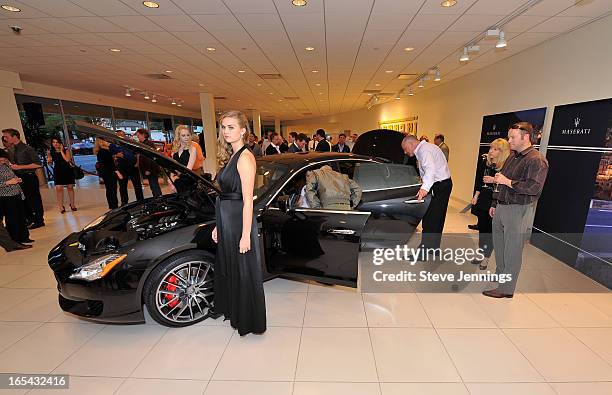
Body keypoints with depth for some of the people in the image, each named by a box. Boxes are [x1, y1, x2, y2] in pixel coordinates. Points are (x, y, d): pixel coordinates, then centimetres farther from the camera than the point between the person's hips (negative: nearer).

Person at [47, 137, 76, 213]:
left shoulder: (66, 151, 0)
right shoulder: (50, 152, 5)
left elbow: (67, 159, -17)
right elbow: (50, 163, 13)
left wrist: (61, 151, -12)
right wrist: (49, 161, -9)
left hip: (67, 170, -1)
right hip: (57, 172, 1)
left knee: (70, 187, 6)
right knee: (59, 188, -7)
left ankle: (72, 204, 18)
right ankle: (61, 206, -1)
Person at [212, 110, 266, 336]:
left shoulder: (245, 157, -15)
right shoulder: (231, 156, 12)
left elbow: (247, 200, -19)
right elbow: (227, 195, 13)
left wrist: (246, 235, -20)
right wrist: (218, 226, 15)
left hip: (240, 221, -9)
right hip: (226, 221, 9)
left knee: (243, 272, 5)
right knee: (229, 269, 21)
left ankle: (250, 322, 26)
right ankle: (235, 312, 43)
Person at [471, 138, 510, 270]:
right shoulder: (484, 162, 3)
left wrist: (494, 180, -21)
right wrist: (476, 196, 5)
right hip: (482, 200, 5)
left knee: (490, 230, 5)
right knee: (482, 228, 14)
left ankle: (486, 258, 19)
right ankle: (481, 254, 28)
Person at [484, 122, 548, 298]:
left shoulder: (536, 160, -13)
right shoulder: (512, 156, 15)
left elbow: (534, 187, -23)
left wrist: (507, 182, -18)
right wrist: (495, 204, 22)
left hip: (517, 211, -8)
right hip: (501, 207, 9)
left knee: (512, 251, 0)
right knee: (498, 245, 18)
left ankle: (507, 289, 12)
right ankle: (499, 275, 36)